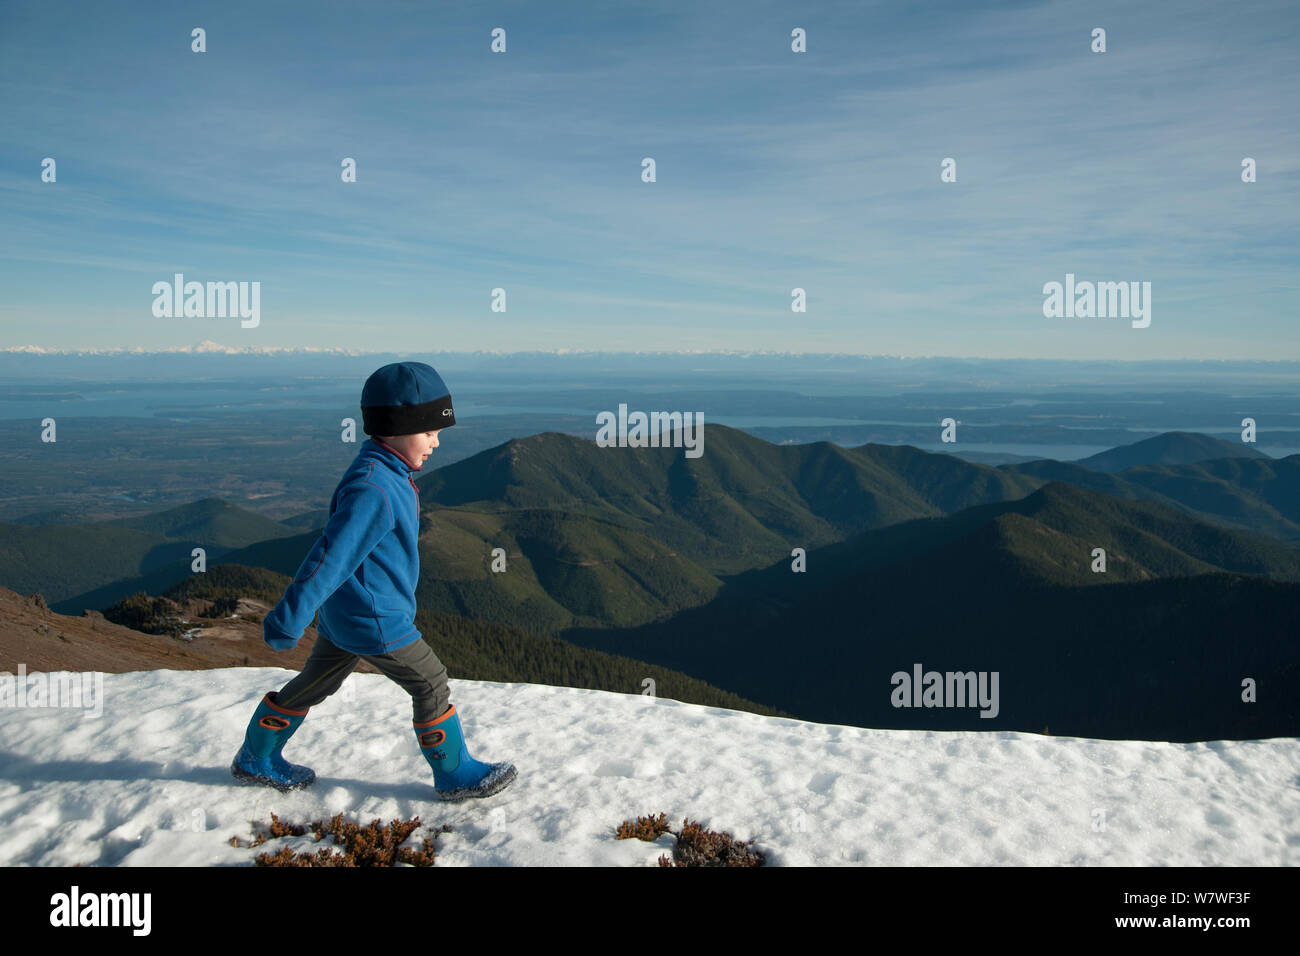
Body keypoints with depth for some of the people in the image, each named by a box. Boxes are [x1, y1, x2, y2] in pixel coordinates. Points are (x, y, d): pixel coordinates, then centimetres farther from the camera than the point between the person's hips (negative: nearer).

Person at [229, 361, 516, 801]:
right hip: (374, 623, -10)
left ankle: (256, 757, 37)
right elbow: (331, 555, -28)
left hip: (343, 615, 10)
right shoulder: (372, 491, -28)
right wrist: (288, 619, -26)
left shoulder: (384, 472, 5)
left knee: (316, 683, 22)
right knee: (431, 685, 4)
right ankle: (456, 774, 19)